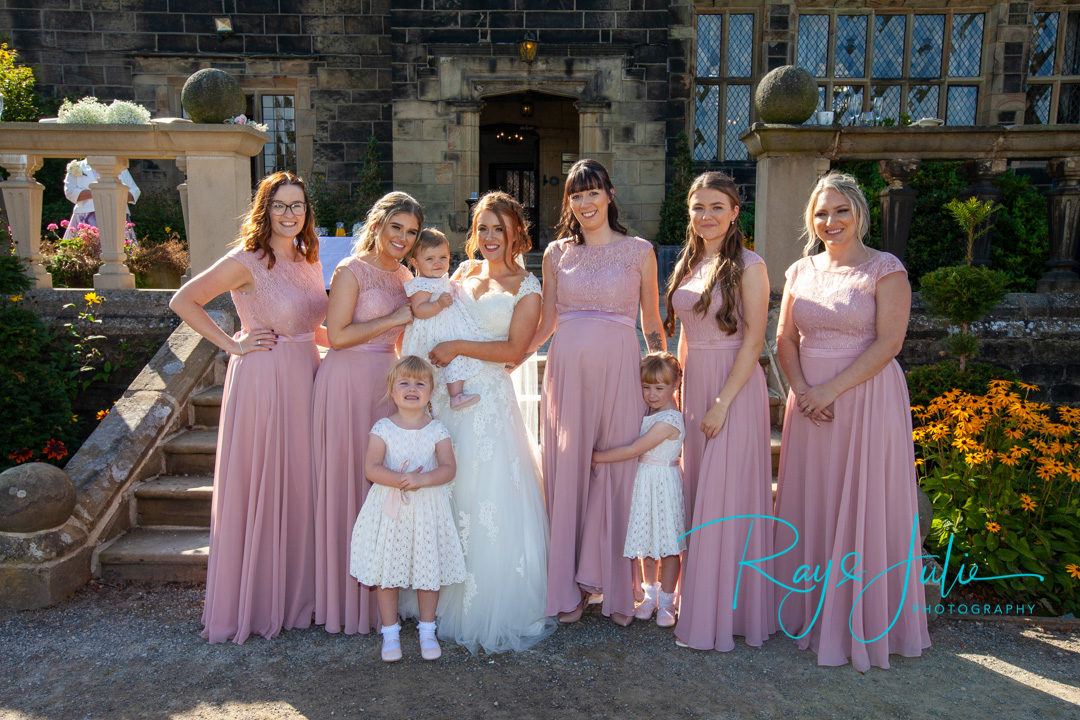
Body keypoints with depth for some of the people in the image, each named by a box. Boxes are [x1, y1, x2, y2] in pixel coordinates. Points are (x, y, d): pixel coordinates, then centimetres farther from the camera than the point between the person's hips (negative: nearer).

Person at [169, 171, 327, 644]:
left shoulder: (308, 260, 12)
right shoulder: (247, 261, -11)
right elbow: (183, 301, -11)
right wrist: (231, 344, -12)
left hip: (304, 377, 7)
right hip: (262, 379, -7)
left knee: (299, 485, 13)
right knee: (259, 488, 2)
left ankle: (297, 592, 28)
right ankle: (253, 603, 18)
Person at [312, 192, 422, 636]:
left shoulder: (404, 276, 15)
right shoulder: (352, 271, -7)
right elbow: (337, 335, -16)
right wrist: (394, 319, -13)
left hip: (387, 382, 7)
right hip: (349, 383, -7)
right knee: (350, 481, -2)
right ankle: (348, 598, 10)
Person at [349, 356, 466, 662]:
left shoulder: (437, 430, 1)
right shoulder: (382, 428, -1)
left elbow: (449, 468, -7)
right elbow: (371, 468, -9)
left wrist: (421, 480, -23)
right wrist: (399, 480, -23)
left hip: (427, 509, 1)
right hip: (389, 509, 0)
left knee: (429, 570, 7)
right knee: (387, 572, 5)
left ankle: (427, 630, 25)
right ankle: (390, 632, 21)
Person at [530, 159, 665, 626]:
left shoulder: (639, 251, 6)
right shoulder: (556, 253, 10)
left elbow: (652, 325, 8)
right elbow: (547, 321, 13)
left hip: (619, 371, -1)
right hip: (567, 371, 2)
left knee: (617, 475, 1)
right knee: (567, 473, 4)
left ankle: (616, 587, 17)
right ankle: (568, 587, 18)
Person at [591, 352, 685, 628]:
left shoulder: (669, 420, -20)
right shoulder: (650, 413, 9)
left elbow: (634, 450, -21)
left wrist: (597, 456, -16)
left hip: (663, 484, -8)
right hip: (643, 482, 8)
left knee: (667, 545, 2)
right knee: (646, 543, 15)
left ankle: (666, 601, 15)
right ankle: (651, 594, 30)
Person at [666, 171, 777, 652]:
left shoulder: (748, 266, -8)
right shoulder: (687, 265, 12)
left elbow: (753, 341, -13)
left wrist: (723, 401, -17)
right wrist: (679, 390, 12)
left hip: (734, 387, -6)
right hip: (693, 386, 7)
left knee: (727, 497, -3)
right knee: (696, 493, 12)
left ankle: (728, 612, 10)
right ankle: (698, 603, 25)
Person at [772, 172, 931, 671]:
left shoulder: (886, 270, -4)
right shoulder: (801, 271, 10)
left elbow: (888, 342, -13)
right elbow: (785, 339, 8)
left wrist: (832, 389, -18)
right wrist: (803, 389, -8)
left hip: (867, 398, -4)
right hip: (810, 400, 5)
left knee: (864, 507, 1)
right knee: (811, 505, 9)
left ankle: (865, 621, 16)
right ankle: (811, 610, 24)